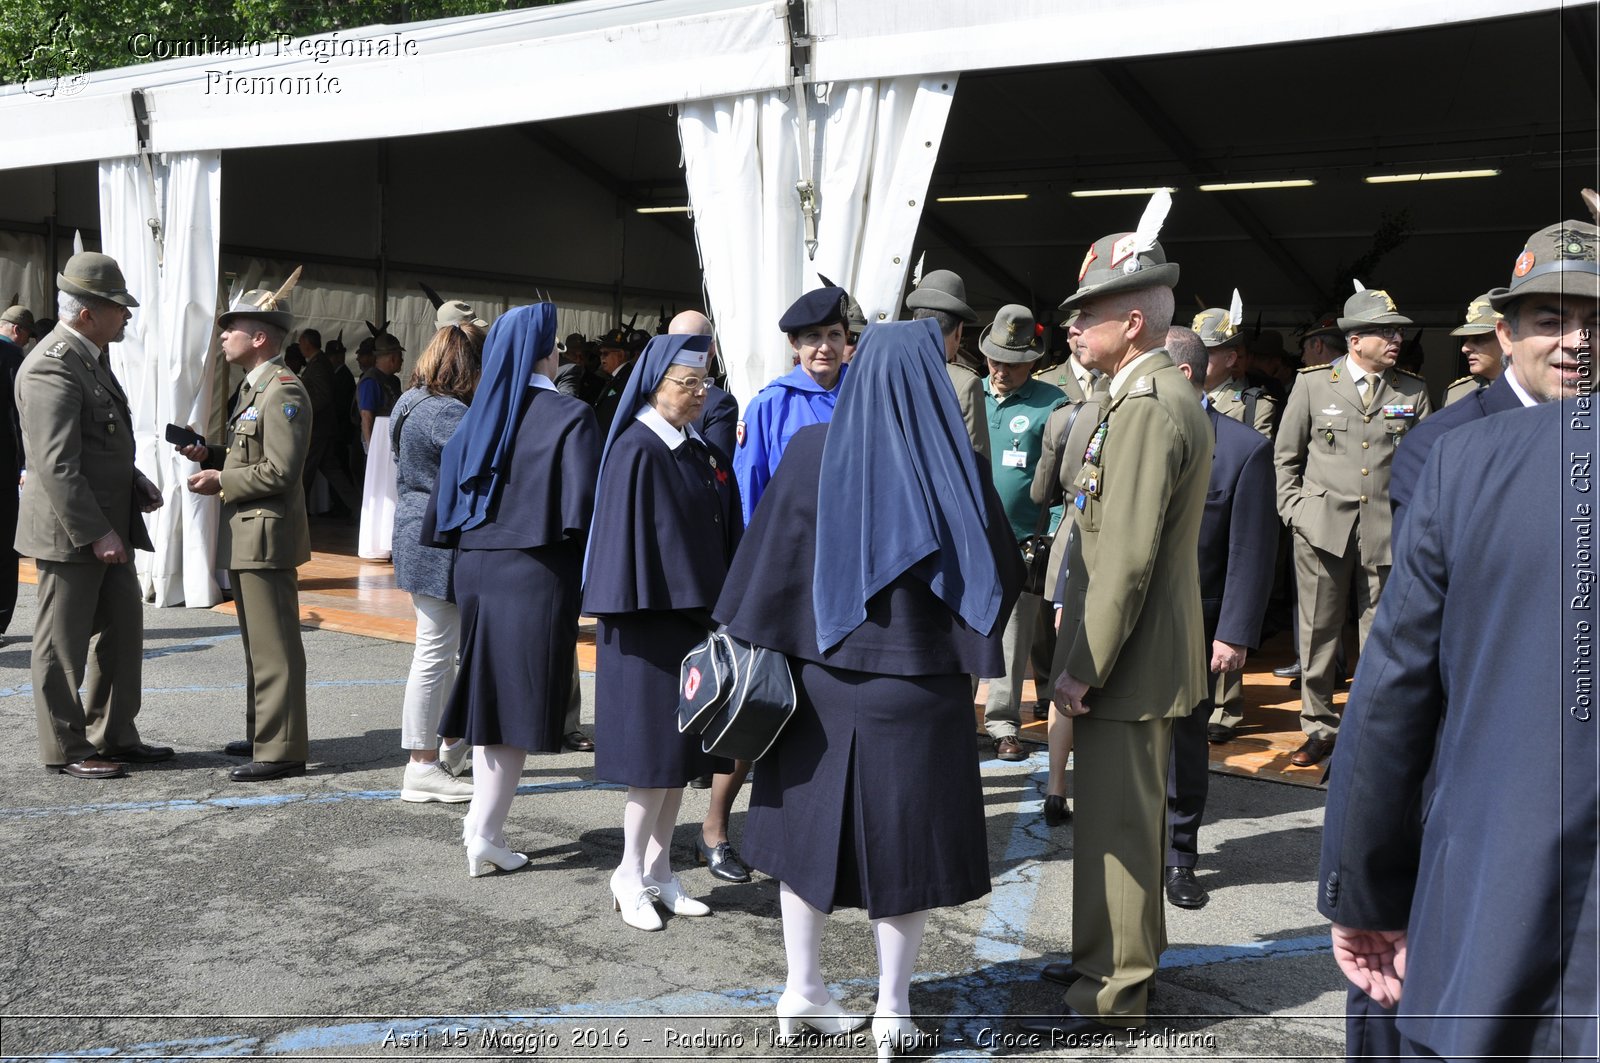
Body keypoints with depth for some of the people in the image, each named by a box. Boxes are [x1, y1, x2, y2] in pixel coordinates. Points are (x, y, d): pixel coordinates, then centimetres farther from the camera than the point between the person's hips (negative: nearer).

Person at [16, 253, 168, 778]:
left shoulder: (93, 357, 13)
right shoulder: (51, 369, -18)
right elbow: (57, 465, -24)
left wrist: (135, 483, 10)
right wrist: (95, 533, -24)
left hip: (108, 524, 10)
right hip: (70, 532, -10)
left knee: (124, 629, 15)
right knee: (63, 645, 3)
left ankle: (114, 735, 26)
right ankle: (65, 749, 15)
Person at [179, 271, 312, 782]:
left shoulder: (283, 391, -15)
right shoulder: (253, 387, 18)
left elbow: (280, 470, -22)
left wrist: (221, 482, -14)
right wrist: (209, 454, 10)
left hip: (267, 535, -11)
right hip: (245, 536, 11)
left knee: (274, 646, -5)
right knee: (258, 643, 18)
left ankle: (282, 750, 0)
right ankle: (263, 734, 29)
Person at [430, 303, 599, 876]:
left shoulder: (479, 414, 6)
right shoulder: (570, 417, -10)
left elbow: (448, 501, 10)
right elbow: (582, 507, -15)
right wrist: (588, 569, 0)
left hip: (475, 568, 6)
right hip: (537, 575, -6)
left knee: (492, 694, 16)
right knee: (519, 701, 1)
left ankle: (483, 819, 22)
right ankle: (485, 834, 4)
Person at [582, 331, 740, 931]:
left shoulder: (697, 450, 12)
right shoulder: (637, 450, -12)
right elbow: (626, 533, -16)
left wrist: (718, 607, 9)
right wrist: (628, 614, -20)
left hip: (693, 613, 8)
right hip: (651, 618, -8)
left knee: (680, 748, 12)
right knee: (654, 749, -2)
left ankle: (658, 871, 22)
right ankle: (630, 876, 12)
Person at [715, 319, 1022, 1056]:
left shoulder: (811, 452, -7)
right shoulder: (956, 466, -11)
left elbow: (768, 556, -6)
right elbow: (1005, 574, -2)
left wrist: (758, 648, 2)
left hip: (821, 673, 2)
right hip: (917, 683, -2)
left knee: (814, 819, 16)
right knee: (905, 834, 10)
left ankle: (802, 991, 24)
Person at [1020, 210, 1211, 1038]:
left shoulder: (1147, 409, -20)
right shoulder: (1165, 396, 13)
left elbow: (1127, 560, -24)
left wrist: (1082, 670, -19)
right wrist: (1085, 652, 18)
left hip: (1128, 662, -10)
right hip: (1146, 661, 10)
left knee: (1116, 827, 0)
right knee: (1127, 818, 21)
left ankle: (1111, 992, 13)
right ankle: (1123, 952, 35)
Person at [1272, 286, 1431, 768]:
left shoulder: (1413, 391, 8)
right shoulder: (1313, 384, 4)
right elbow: (1284, 457, 10)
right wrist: (1294, 509, 1)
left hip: (1388, 532, 1)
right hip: (1322, 528, -1)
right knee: (1318, 633, 5)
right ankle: (1319, 727, 17)